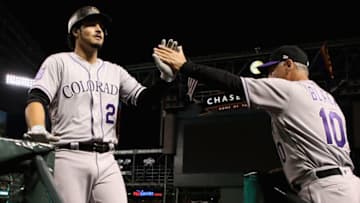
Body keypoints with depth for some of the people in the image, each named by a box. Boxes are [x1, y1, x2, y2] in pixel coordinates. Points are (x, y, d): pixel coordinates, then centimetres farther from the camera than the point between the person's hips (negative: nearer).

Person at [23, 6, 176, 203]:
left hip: (107, 161, 4)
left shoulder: (115, 71, 21)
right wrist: (37, 129, -28)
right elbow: (36, 99, -6)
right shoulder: (59, 62, 8)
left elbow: (144, 99, 13)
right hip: (70, 159, -4)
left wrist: (166, 76, -6)